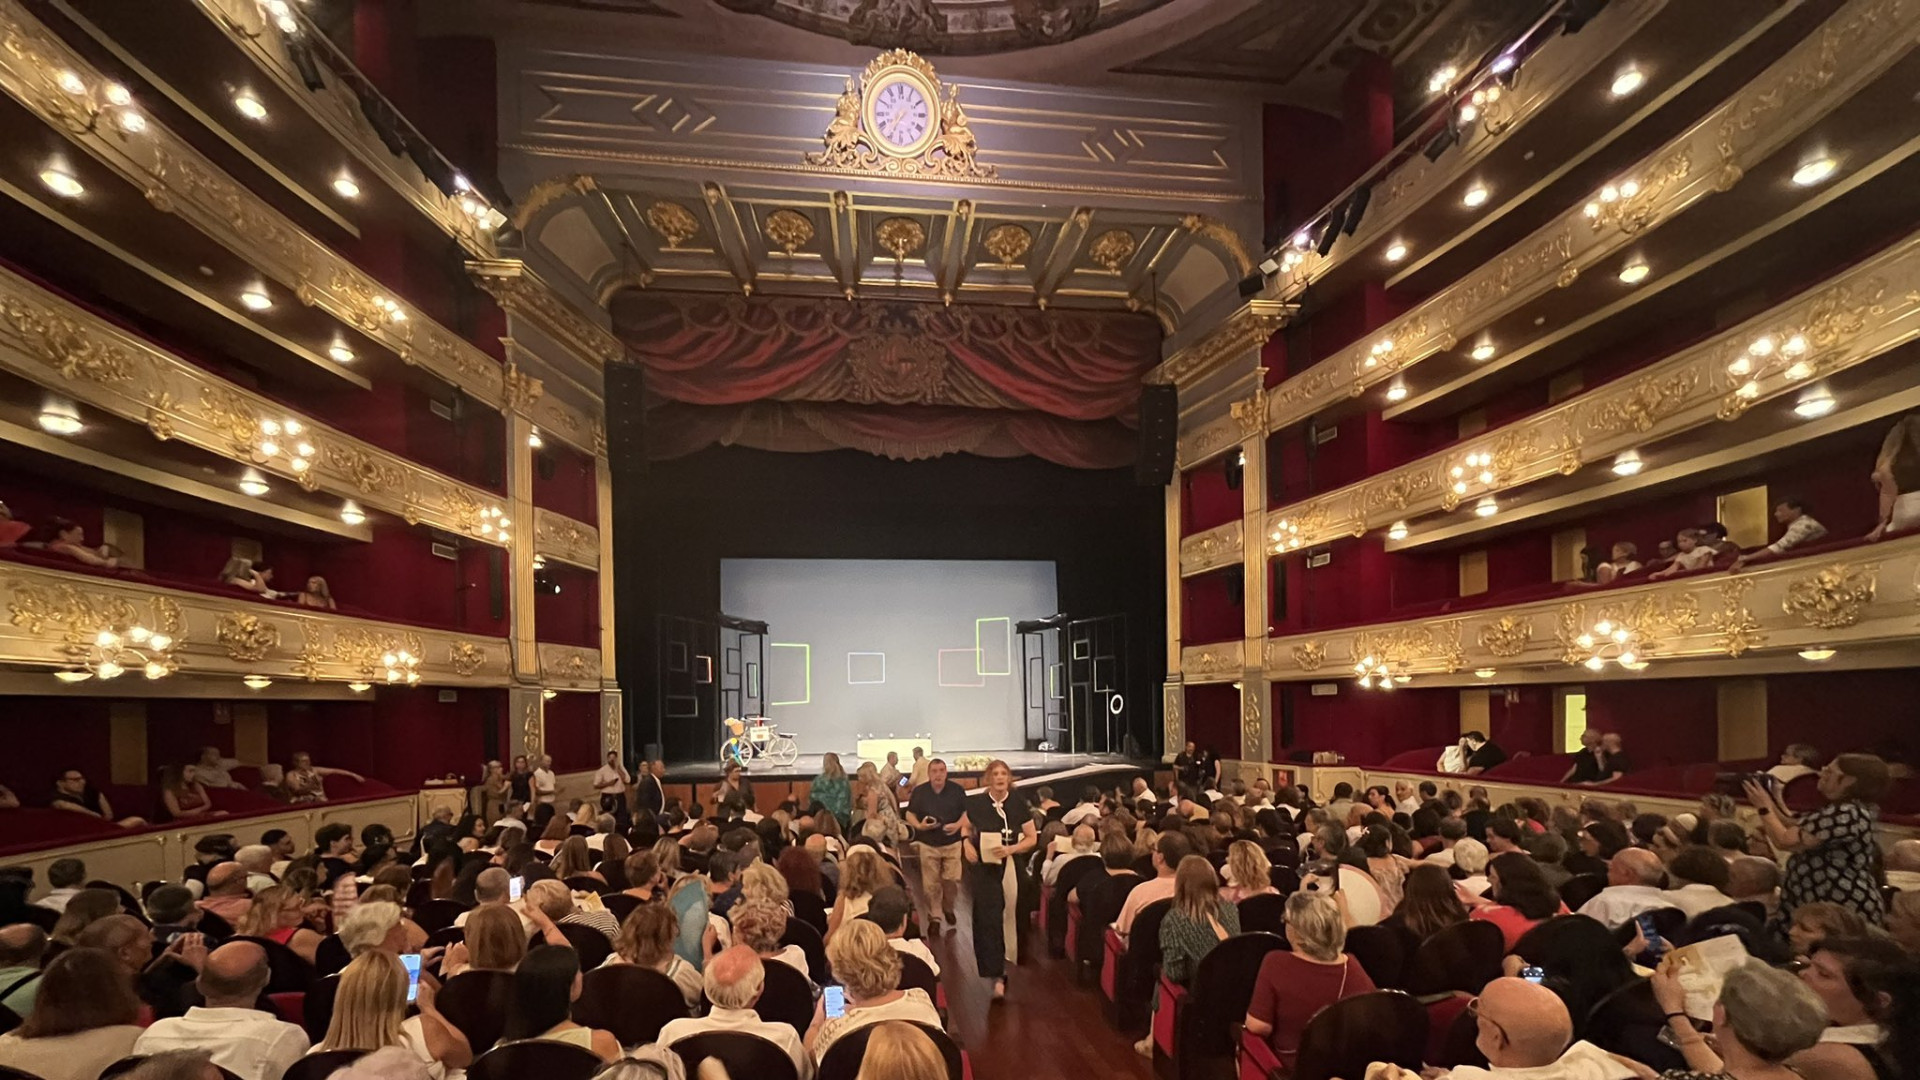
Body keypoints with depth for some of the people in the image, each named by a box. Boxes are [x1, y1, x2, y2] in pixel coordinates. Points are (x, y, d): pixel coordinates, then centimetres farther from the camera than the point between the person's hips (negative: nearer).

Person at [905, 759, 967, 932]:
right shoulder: (919, 791, -2)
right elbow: (909, 814, 5)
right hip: (928, 844, 0)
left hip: (952, 843, 0)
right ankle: (934, 916, 17)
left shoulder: (957, 790, -2)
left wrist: (958, 825, -16)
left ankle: (949, 908, 27)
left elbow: (967, 813, 3)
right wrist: (918, 826, -16)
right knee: (931, 884, 2)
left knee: (952, 880, -1)